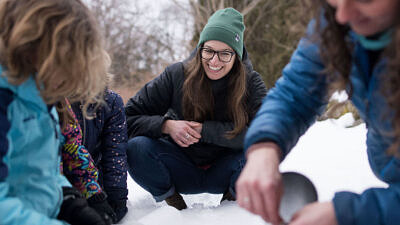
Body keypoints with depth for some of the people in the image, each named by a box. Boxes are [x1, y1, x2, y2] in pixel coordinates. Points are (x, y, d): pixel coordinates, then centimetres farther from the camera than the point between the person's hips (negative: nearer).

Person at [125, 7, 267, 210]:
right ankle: (170, 199, 1)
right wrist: (166, 125, -30)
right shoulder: (176, 75, -11)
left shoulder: (250, 82, -11)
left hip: (223, 174, 0)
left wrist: (204, 129, -28)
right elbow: (129, 117, -11)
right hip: (182, 172, 0)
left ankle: (232, 198, 1)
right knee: (136, 147, -27)